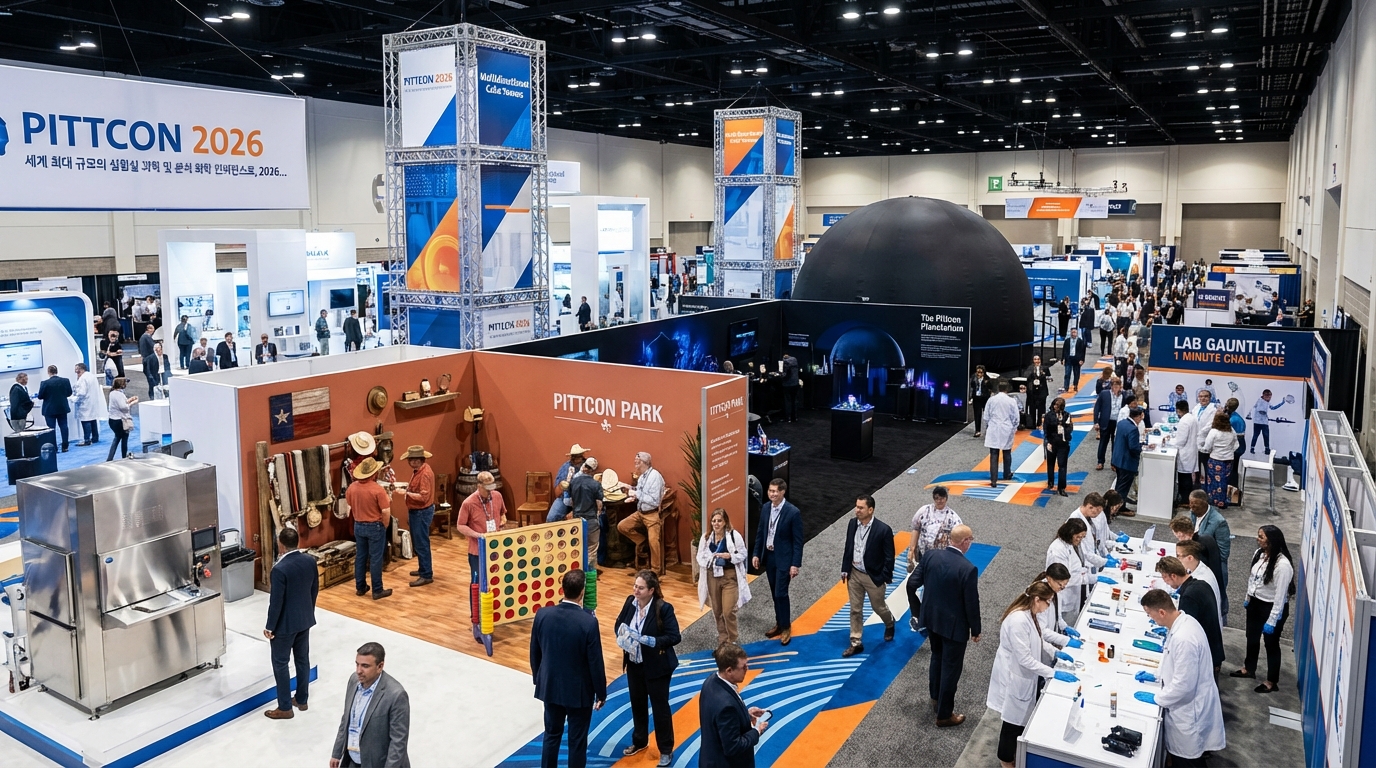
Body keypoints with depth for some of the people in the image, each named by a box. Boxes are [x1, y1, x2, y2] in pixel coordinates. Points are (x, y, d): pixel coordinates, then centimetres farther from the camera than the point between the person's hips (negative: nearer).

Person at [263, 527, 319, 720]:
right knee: (303, 659, 18)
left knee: (280, 663, 7)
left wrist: (270, 627, -8)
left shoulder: (280, 569, -26)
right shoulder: (310, 560, -5)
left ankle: (285, 708, 16)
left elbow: (276, 601, -21)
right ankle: (302, 700, 31)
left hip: (285, 623, -7)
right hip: (305, 619, 7)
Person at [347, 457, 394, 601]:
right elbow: (386, 512, -19)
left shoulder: (352, 487, -3)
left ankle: (360, 587, 25)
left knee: (360, 557, 16)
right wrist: (384, 526, -2)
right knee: (375, 559, 1)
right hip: (375, 527, -6)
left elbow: (349, 506, 11)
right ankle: (377, 591, 8)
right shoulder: (377, 489, -20)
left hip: (358, 526, 6)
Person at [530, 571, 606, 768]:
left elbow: (534, 653, 1)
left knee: (551, 735, 20)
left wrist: (538, 680, 17)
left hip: (550, 686, 4)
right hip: (579, 691, -4)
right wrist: (601, 693, -2)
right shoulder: (588, 622, -24)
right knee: (577, 740, 12)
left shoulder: (542, 615, -12)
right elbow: (596, 662, -16)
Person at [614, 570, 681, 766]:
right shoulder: (630, 602, -6)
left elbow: (674, 637, -20)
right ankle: (639, 742, 42)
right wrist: (621, 636, -13)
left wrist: (651, 641, -30)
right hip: (633, 664, 5)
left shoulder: (664, 608, -21)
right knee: (637, 703, 20)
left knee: (660, 706, 8)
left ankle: (666, 750, 24)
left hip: (657, 666, -5)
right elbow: (619, 624, 8)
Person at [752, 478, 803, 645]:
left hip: (783, 558, -6)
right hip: (768, 556, 6)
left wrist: (795, 564, -16)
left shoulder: (793, 512, -16)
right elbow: (760, 533, 10)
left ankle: (786, 627, 11)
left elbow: (798, 541, -14)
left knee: (781, 593, -5)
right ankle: (779, 624, 28)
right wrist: (756, 554, 5)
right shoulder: (765, 509, 1)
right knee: (774, 593, 14)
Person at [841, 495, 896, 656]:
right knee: (855, 610, 10)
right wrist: (845, 570, 5)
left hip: (874, 577, -4)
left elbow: (889, 557, -13)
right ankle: (856, 643, 20)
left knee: (878, 607, 16)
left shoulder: (883, 529, -20)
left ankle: (890, 624, 48)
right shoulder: (852, 523, -5)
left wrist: (885, 578, -11)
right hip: (854, 574, 4)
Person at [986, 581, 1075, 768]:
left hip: (1024, 675, 9)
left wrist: (1055, 652, 4)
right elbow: (1025, 659, -29)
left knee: (1023, 717, 23)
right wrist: (1053, 673, -24)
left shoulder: (1028, 614, -2)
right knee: (1014, 720, 10)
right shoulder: (1018, 620, -33)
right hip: (1014, 677, -9)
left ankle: (1017, 752, 43)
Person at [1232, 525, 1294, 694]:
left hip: (1272, 607, -7)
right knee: (1252, 638, 24)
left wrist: (1272, 620, -22)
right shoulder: (1259, 553, -6)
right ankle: (1248, 669, 45)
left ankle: (1272, 682, 27)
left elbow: (1280, 595, -25)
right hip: (1255, 603, 7)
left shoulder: (1282, 565, -30)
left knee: (1271, 644, 10)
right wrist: (1248, 598, 20)